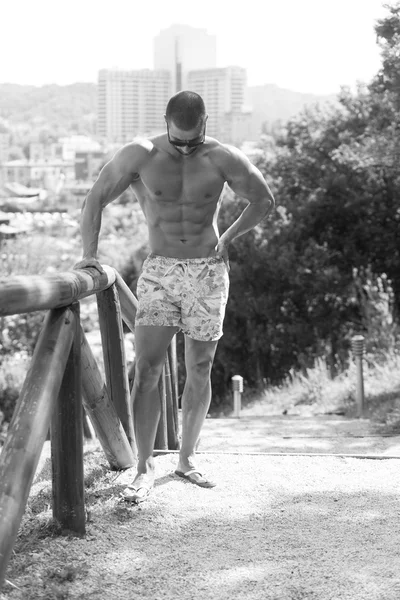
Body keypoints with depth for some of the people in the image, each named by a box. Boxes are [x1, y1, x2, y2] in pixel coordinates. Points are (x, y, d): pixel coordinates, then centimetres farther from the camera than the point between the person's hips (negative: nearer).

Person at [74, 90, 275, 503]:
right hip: (159, 271, -1)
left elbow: (264, 200, 10)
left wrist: (227, 239, 7)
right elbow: (95, 200, 1)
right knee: (147, 369, -11)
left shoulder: (222, 158, -3)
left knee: (199, 370, 6)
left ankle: (187, 458, 20)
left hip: (208, 272, 1)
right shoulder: (140, 156, -6)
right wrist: (89, 254, -6)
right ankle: (144, 468, -5)